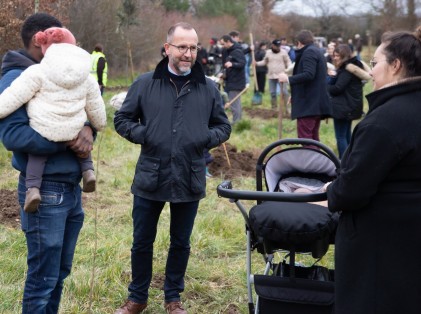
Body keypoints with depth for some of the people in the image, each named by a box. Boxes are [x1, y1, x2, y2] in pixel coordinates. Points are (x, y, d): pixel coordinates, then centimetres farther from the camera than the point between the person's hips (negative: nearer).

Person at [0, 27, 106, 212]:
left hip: (43, 131, -4)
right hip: (73, 133, 4)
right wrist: (99, 126, 33)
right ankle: (88, 170, 17)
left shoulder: (38, 72, -7)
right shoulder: (86, 79, 8)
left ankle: (32, 187, -2)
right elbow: (96, 110, 17)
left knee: (38, 151, 16)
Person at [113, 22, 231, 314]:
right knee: (142, 241, 12)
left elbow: (223, 127, 11)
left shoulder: (209, 88, 2)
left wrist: (206, 138, -8)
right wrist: (142, 135, -10)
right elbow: (122, 119, 6)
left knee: (181, 243, 14)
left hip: (190, 180, 1)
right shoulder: (145, 84, -1)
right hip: (150, 179, -1)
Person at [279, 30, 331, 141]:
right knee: (313, 138, 14)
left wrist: (288, 79, -17)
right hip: (317, 103, 10)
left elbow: (308, 74, -24)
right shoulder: (317, 51, 21)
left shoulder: (308, 52, -10)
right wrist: (296, 94, 25)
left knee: (305, 138, -12)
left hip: (308, 104, -10)